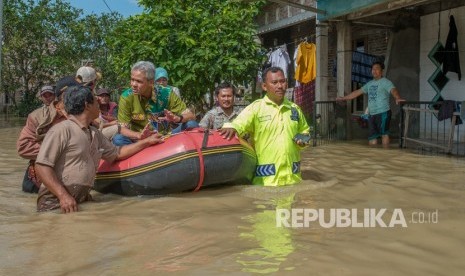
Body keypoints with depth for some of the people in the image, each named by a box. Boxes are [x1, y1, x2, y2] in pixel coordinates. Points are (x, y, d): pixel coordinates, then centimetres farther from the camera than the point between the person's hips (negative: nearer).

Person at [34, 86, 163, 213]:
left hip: (82, 201, 7)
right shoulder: (62, 130, -9)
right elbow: (42, 166, -13)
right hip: (55, 202, -7)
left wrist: (146, 141, 25)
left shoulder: (95, 134, 18)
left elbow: (117, 153, 27)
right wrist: (63, 196, -20)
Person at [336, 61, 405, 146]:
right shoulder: (369, 84, 19)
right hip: (372, 114, 7)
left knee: (384, 133, -8)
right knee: (372, 137, 4)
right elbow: (357, 92, 25)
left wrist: (398, 98, -43)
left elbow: (393, 90, -21)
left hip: (383, 113, -7)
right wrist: (343, 98, 25)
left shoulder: (386, 82, -2)